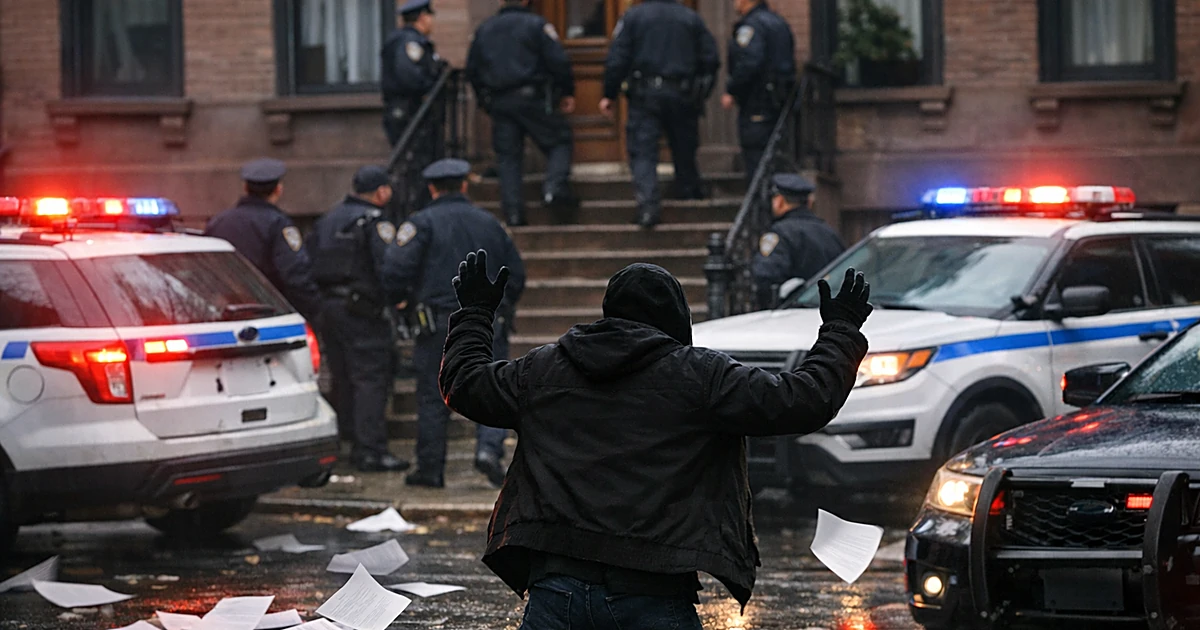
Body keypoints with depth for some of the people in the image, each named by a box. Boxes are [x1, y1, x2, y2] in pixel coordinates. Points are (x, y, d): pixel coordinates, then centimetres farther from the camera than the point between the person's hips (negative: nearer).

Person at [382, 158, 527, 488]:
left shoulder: (421, 223, -2)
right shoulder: (490, 223, 11)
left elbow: (395, 272, -12)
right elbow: (517, 274, 14)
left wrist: (410, 300, 7)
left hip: (439, 324, -2)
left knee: (432, 398, 5)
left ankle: (430, 468, 9)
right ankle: (489, 447, -16)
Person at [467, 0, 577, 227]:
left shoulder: (483, 30, 14)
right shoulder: (536, 24, -1)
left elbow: (472, 71, 17)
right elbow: (559, 61, -7)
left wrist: (484, 99, 27)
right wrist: (567, 93, 4)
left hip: (497, 103, 4)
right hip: (531, 97, -4)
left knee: (507, 156, 7)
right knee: (559, 141, 6)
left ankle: (513, 211, 1)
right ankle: (554, 189, -14)